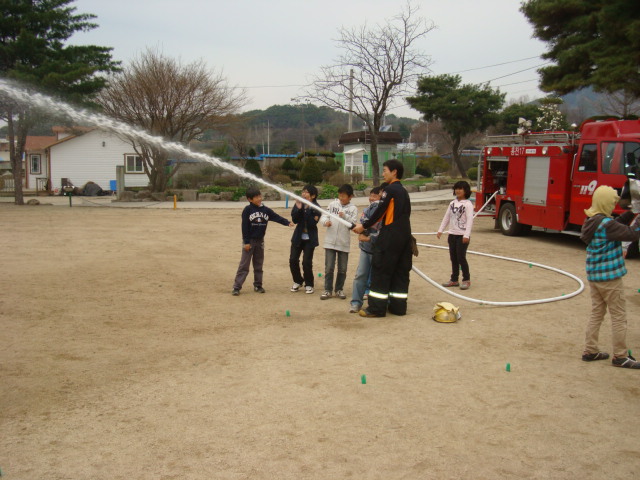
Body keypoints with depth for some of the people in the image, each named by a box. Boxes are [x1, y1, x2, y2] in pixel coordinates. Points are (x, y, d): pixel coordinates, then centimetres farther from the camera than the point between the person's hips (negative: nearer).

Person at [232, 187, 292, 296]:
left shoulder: (266, 210, 2)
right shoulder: (247, 210, -10)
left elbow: (277, 217, -4)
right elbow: (244, 226, -11)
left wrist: (287, 222, -21)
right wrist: (246, 242, -13)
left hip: (260, 241, 4)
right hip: (249, 241, -4)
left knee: (259, 265, 12)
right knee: (244, 265, -4)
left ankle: (258, 285, 21)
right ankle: (237, 287, -2)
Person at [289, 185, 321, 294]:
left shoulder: (316, 208, -10)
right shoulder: (299, 204, 0)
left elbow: (312, 224, -18)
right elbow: (294, 220, -8)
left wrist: (306, 210, -23)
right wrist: (298, 209, -22)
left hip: (310, 239, -4)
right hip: (298, 237, 4)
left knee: (307, 262, -5)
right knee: (293, 260, 3)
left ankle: (309, 284, 14)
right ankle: (298, 281, 24)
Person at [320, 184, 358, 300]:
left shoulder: (353, 209, 1)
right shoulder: (333, 204, 4)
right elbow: (324, 216, 0)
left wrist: (345, 216, -24)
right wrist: (326, 221, -21)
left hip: (344, 243, 0)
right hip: (330, 241, 0)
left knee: (342, 269, 8)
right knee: (329, 267, 2)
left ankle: (339, 289, 23)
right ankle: (327, 290, 12)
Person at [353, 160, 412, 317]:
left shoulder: (390, 189, -9)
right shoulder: (404, 191, 16)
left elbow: (380, 211, -12)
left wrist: (364, 226, -3)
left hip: (390, 236, -8)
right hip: (405, 235, 8)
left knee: (380, 270, -3)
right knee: (401, 271, 10)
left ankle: (377, 307, -3)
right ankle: (398, 306, 13)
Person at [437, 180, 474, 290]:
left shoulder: (468, 204, -9)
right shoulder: (452, 203, 12)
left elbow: (470, 220, -16)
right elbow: (446, 217, 15)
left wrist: (466, 235, -24)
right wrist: (440, 230, 9)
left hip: (462, 235, -7)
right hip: (452, 234, 7)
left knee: (461, 257, -5)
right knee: (453, 258, 11)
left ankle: (466, 280, 8)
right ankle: (454, 280, 19)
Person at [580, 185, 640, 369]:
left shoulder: (591, 221, 6)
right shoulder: (606, 224, -21)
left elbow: (618, 224, 14)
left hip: (593, 276, 9)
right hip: (609, 277, -9)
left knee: (596, 313, 16)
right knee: (619, 317, 2)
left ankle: (590, 351, 21)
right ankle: (620, 357, 9)